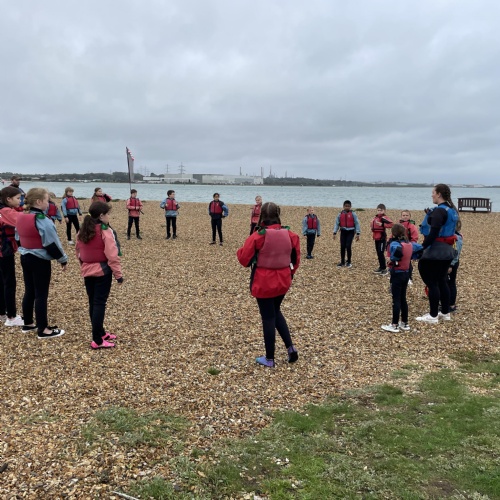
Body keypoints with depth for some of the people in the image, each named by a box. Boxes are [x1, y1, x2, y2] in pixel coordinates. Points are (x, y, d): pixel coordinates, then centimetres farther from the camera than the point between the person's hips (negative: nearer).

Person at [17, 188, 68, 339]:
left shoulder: (21, 218, 5)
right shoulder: (42, 221, -21)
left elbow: (20, 238, 15)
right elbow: (52, 244, -18)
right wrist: (63, 259, -8)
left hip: (25, 258, 8)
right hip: (40, 261, -8)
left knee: (29, 291, 17)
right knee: (41, 294, -2)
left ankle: (28, 324, 28)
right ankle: (43, 330, 5)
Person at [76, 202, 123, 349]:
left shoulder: (82, 231, 6)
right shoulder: (106, 232, -16)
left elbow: (78, 251, 15)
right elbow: (112, 256, -18)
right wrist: (118, 274, -12)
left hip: (87, 272, 7)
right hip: (102, 271, -7)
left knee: (93, 303, 13)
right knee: (99, 304, -4)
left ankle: (100, 333, 27)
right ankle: (97, 340, -2)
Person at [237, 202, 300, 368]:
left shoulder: (258, 236, -18)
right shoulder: (290, 234, -4)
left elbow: (244, 259, -10)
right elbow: (296, 259, 6)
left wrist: (240, 251, 10)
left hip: (264, 283, -4)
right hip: (283, 281, 5)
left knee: (268, 318, 7)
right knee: (276, 312, 25)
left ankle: (269, 359, 18)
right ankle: (290, 347, 18)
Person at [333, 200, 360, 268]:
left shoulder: (353, 214, -2)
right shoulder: (340, 214, 4)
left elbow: (357, 223, -2)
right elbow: (337, 223, 5)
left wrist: (358, 233, -6)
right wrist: (334, 233, -3)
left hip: (350, 232, -3)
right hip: (343, 232, 3)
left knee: (348, 246, -11)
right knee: (342, 247, 3)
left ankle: (349, 262, 5)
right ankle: (342, 262, 16)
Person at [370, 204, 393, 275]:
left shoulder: (384, 218, -14)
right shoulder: (375, 217, 11)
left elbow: (391, 224, -27)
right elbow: (373, 225, 26)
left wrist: (382, 224, -29)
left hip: (382, 238, -8)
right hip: (376, 238, 8)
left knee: (381, 253, -10)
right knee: (378, 253, 14)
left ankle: (384, 269, -1)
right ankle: (381, 267, 25)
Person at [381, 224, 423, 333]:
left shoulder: (394, 243, -19)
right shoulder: (409, 244, 5)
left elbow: (398, 250, -42)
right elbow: (421, 248, 16)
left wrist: (393, 259, -24)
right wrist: (411, 257, 13)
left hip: (397, 274, -8)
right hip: (406, 273, 8)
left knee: (396, 300, -1)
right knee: (403, 299, 16)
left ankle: (394, 325, 6)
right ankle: (405, 323, 23)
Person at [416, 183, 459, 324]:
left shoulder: (439, 211, -17)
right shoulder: (452, 210, 12)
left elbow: (433, 234, -24)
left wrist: (422, 247, -21)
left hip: (436, 250, -10)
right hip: (448, 249, 10)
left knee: (432, 282, -2)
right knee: (442, 281, 17)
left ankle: (433, 316, 3)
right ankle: (445, 312, 24)